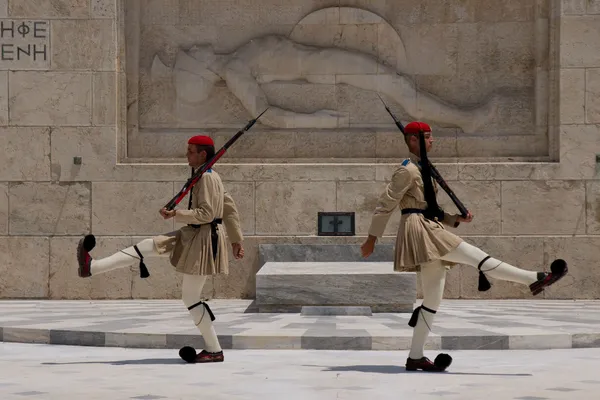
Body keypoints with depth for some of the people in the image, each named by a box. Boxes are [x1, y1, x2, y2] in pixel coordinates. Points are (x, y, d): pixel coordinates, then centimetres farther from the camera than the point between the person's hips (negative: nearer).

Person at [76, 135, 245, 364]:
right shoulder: (206, 177, 15)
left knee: (190, 297, -6)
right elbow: (230, 208, 20)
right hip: (191, 236, 10)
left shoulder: (208, 178, -17)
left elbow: (206, 214, -24)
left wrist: (175, 214, -23)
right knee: (148, 246, 6)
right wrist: (236, 240, 24)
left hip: (202, 240, -10)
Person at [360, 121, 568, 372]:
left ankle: (415, 357, 10)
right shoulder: (407, 170, -7)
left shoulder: (422, 170, 22)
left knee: (433, 300, 9)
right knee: (477, 257, -13)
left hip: (430, 229, 11)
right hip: (419, 228, -11)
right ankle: (535, 280, -13)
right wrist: (372, 238, -11)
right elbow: (385, 204, -10)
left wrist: (457, 219, 11)